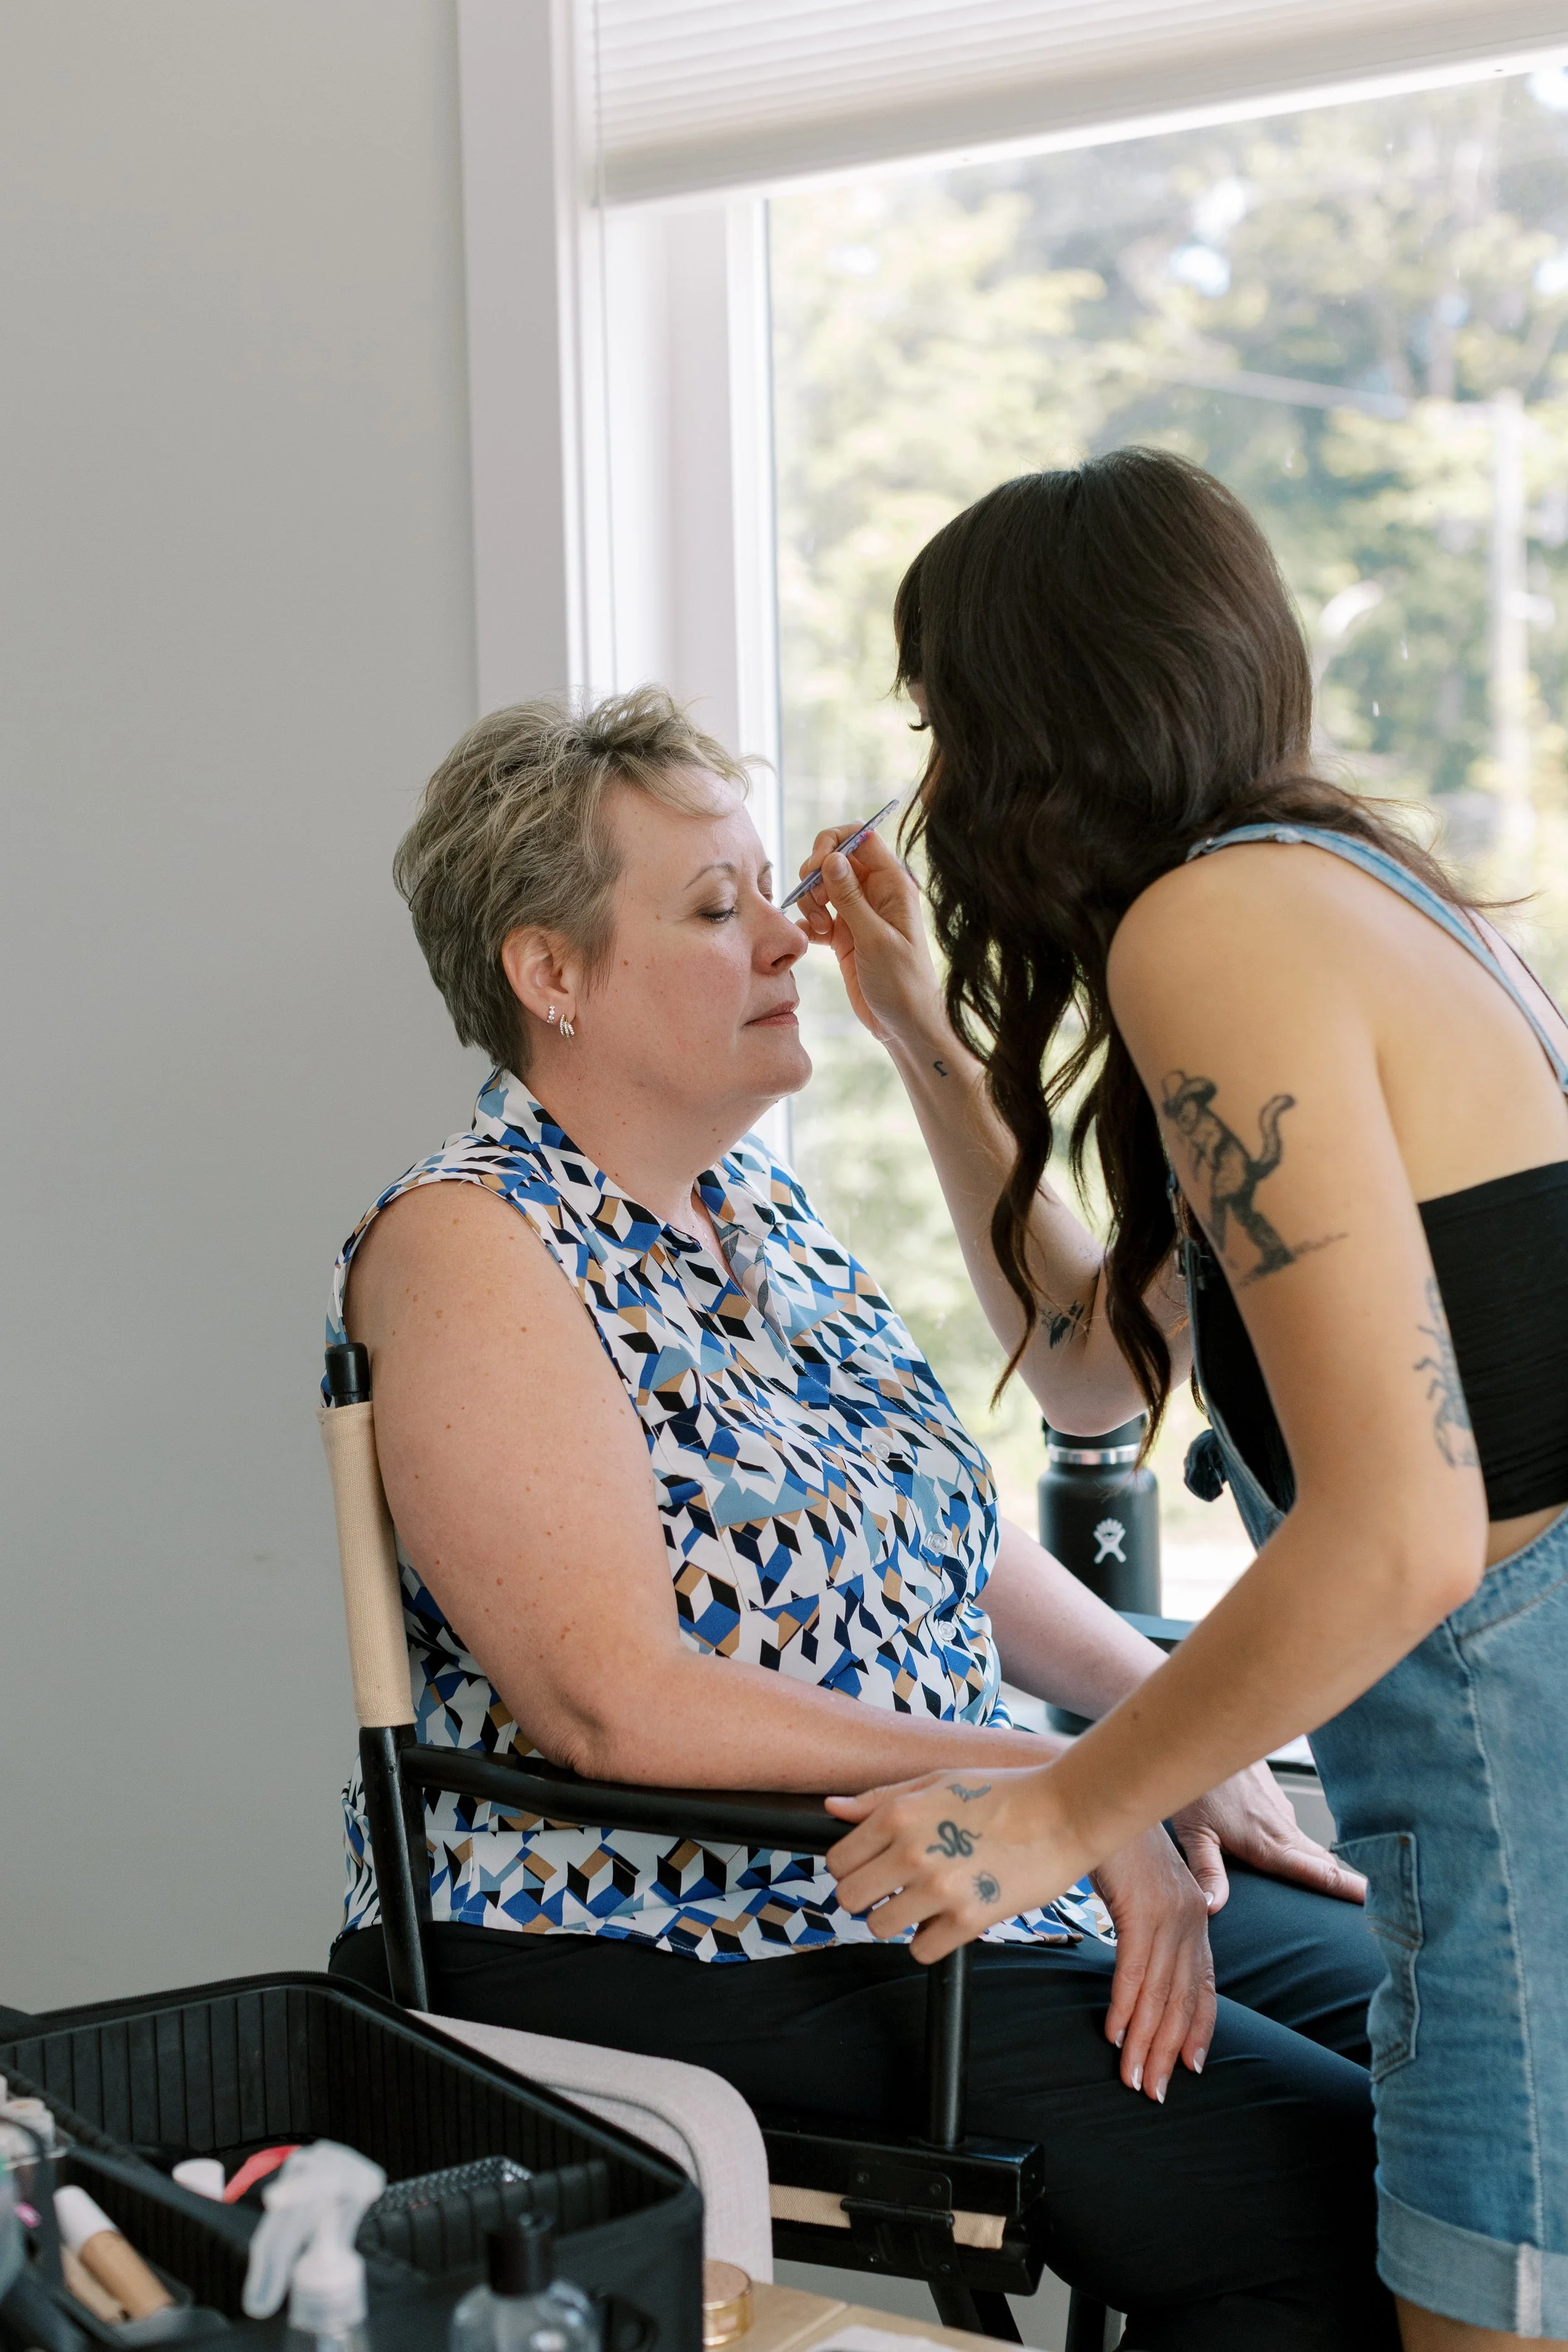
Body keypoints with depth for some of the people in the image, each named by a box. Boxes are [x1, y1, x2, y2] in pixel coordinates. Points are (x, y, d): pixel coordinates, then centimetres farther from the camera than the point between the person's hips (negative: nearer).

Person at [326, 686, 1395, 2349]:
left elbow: (954, 1538, 21)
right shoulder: (469, 1244, -15)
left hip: (934, 1878, 9)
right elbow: (616, 1702, -24)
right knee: (1333, 2180, -19)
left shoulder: (752, 1198, 12)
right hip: (668, 1950, -9)